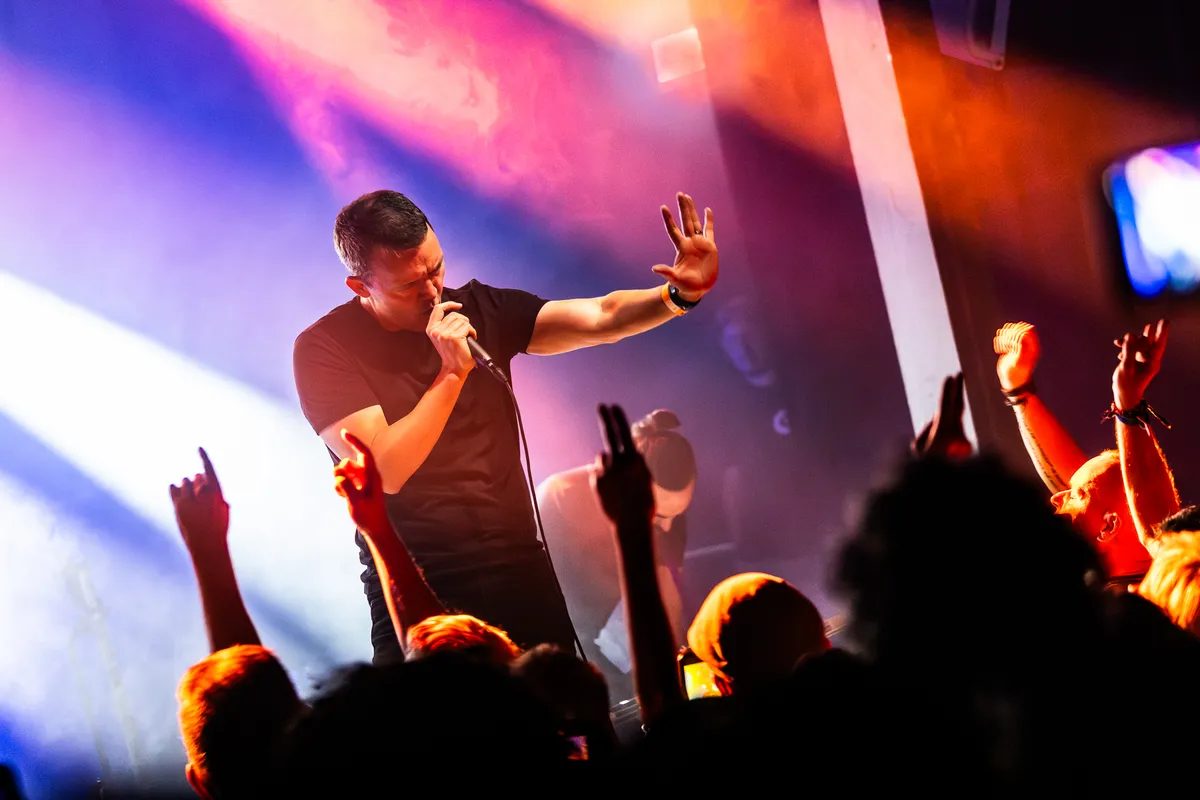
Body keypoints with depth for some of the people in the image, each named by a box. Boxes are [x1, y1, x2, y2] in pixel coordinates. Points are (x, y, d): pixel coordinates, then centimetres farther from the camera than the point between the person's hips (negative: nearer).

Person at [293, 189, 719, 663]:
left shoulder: (479, 310, 5)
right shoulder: (324, 348, -8)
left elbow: (601, 318, -4)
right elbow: (385, 471, -17)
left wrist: (681, 294, -20)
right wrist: (452, 373, -21)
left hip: (521, 575, 4)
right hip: (419, 597, -4)